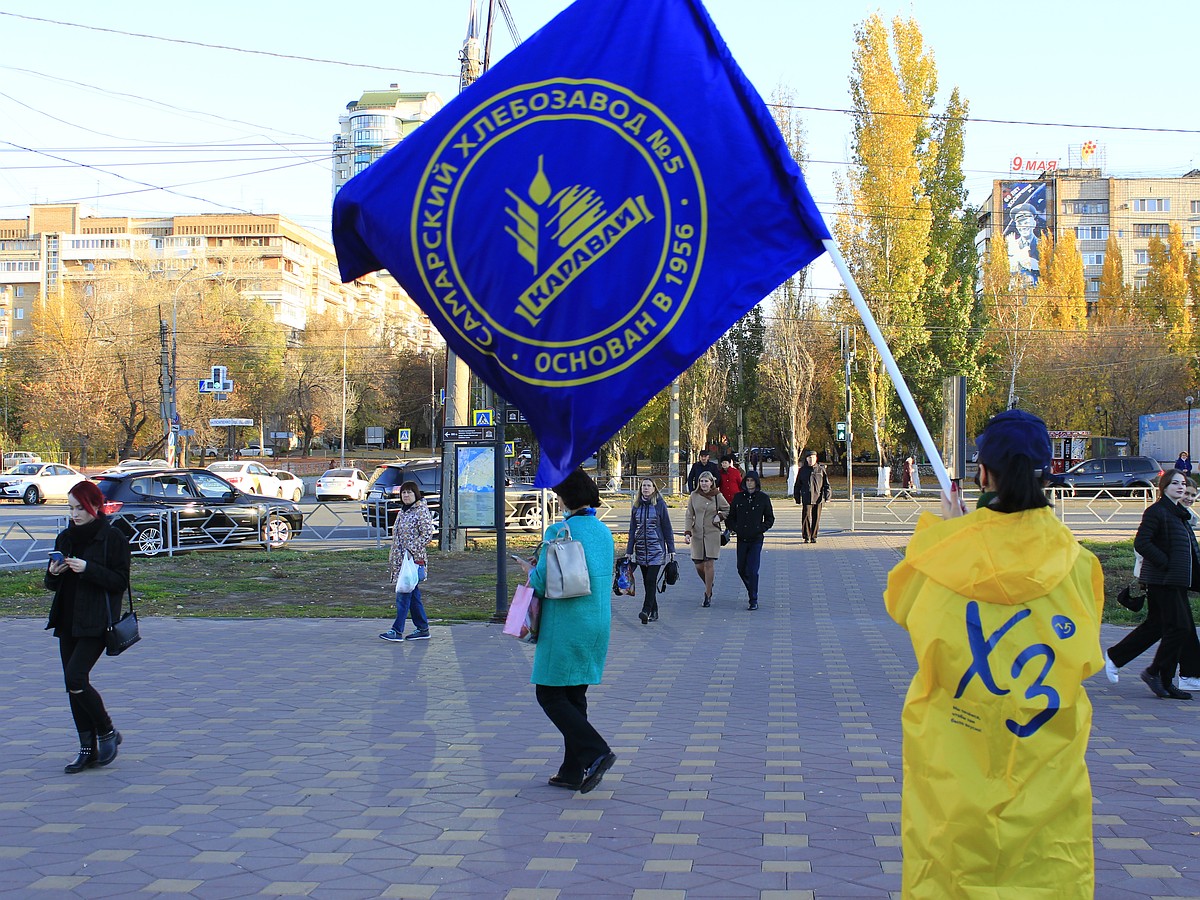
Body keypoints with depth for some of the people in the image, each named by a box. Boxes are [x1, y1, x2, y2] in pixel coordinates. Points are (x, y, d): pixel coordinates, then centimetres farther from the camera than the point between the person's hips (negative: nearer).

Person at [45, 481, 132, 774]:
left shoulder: (113, 538, -7)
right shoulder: (65, 538, 12)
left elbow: (120, 581, -11)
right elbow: (53, 584, 17)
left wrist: (88, 569, -22)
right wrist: (54, 573, -6)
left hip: (97, 622, -7)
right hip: (68, 621, 7)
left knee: (75, 677, -17)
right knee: (73, 684, 6)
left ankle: (107, 733, 3)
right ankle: (88, 749, 15)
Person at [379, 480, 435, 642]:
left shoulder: (422, 511, -10)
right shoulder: (403, 511, 17)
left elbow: (427, 534, -17)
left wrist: (411, 549, -21)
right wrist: (393, 556, 19)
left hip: (414, 559, -9)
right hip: (400, 560, 9)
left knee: (404, 594, -8)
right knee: (413, 595, 11)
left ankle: (397, 630, -6)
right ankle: (423, 629, 16)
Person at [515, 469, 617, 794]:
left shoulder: (560, 531, -13)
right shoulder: (603, 531, 10)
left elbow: (541, 582, -14)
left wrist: (529, 569, 9)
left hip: (565, 626, -8)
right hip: (598, 623, 8)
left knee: (551, 695, 0)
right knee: (574, 696, 14)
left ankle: (596, 752, -13)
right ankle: (572, 770, 15)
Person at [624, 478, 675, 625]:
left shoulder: (660, 504, -1)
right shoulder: (637, 506, 10)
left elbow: (667, 528, 1)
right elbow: (632, 529, 13)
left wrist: (671, 549, -1)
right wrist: (629, 550, 9)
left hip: (656, 548, -4)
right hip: (641, 549, 4)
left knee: (651, 580, -13)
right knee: (646, 582, 7)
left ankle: (646, 610, -16)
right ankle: (654, 612, 14)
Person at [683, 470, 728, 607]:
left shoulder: (717, 496, 0)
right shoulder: (694, 496, 3)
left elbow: (728, 510, 14)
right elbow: (688, 515, 3)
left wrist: (720, 516, -5)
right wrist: (687, 533, -7)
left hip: (713, 534, -2)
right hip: (697, 534, 2)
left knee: (709, 564, -8)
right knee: (698, 565, 3)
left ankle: (708, 595, 2)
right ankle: (709, 585, 32)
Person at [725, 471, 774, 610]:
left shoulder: (763, 498, 0)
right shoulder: (738, 497, 6)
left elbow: (770, 518, 6)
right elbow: (731, 515, 15)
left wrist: (761, 529, -9)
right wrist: (733, 528, -1)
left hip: (756, 539, -4)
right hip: (741, 539, 4)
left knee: (752, 570, -10)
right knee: (741, 569, 10)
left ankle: (753, 601, -5)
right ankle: (751, 590, 35)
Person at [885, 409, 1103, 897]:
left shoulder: (945, 547, -11)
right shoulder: (1074, 559, -7)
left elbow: (900, 604, 10)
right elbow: (1086, 656, 9)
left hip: (953, 754, -1)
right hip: (1046, 760, 1)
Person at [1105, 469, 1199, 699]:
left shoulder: (1181, 513, 18)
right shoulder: (1156, 511, -11)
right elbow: (1141, 543, -19)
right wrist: (1166, 564, -20)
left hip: (1177, 580, 9)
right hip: (1163, 580, -9)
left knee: (1155, 626, 13)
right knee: (1179, 627, -8)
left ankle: (1113, 657, 24)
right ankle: (1163, 678, 3)